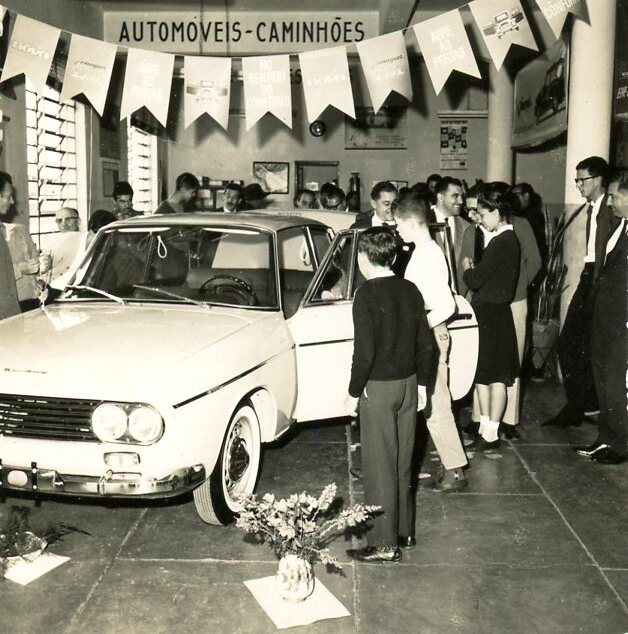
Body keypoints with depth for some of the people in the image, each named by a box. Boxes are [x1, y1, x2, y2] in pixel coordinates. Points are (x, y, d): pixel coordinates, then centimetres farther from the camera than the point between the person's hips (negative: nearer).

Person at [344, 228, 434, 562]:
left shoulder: (367, 294, -16)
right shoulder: (410, 290, 4)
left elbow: (365, 351, -20)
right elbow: (425, 343, 7)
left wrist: (353, 393, -9)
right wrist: (421, 384, 16)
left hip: (378, 388, -7)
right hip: (408, 384, 7)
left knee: (379, 466, 1)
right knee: (402, 462, 18)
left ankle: (384, 544, 9)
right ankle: (404, 530, 30)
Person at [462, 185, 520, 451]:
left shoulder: (501, 242, -19)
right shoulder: (509, 238, 11)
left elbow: (475, 280, -21)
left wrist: (467, 268, -3)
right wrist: (474, 269, 3)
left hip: (491, 314, -9)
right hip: (493, 312, 9)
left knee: (493, 375, 0)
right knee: (483, 373, 15)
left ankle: (490, 434, 9)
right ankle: (487, 429, 23)